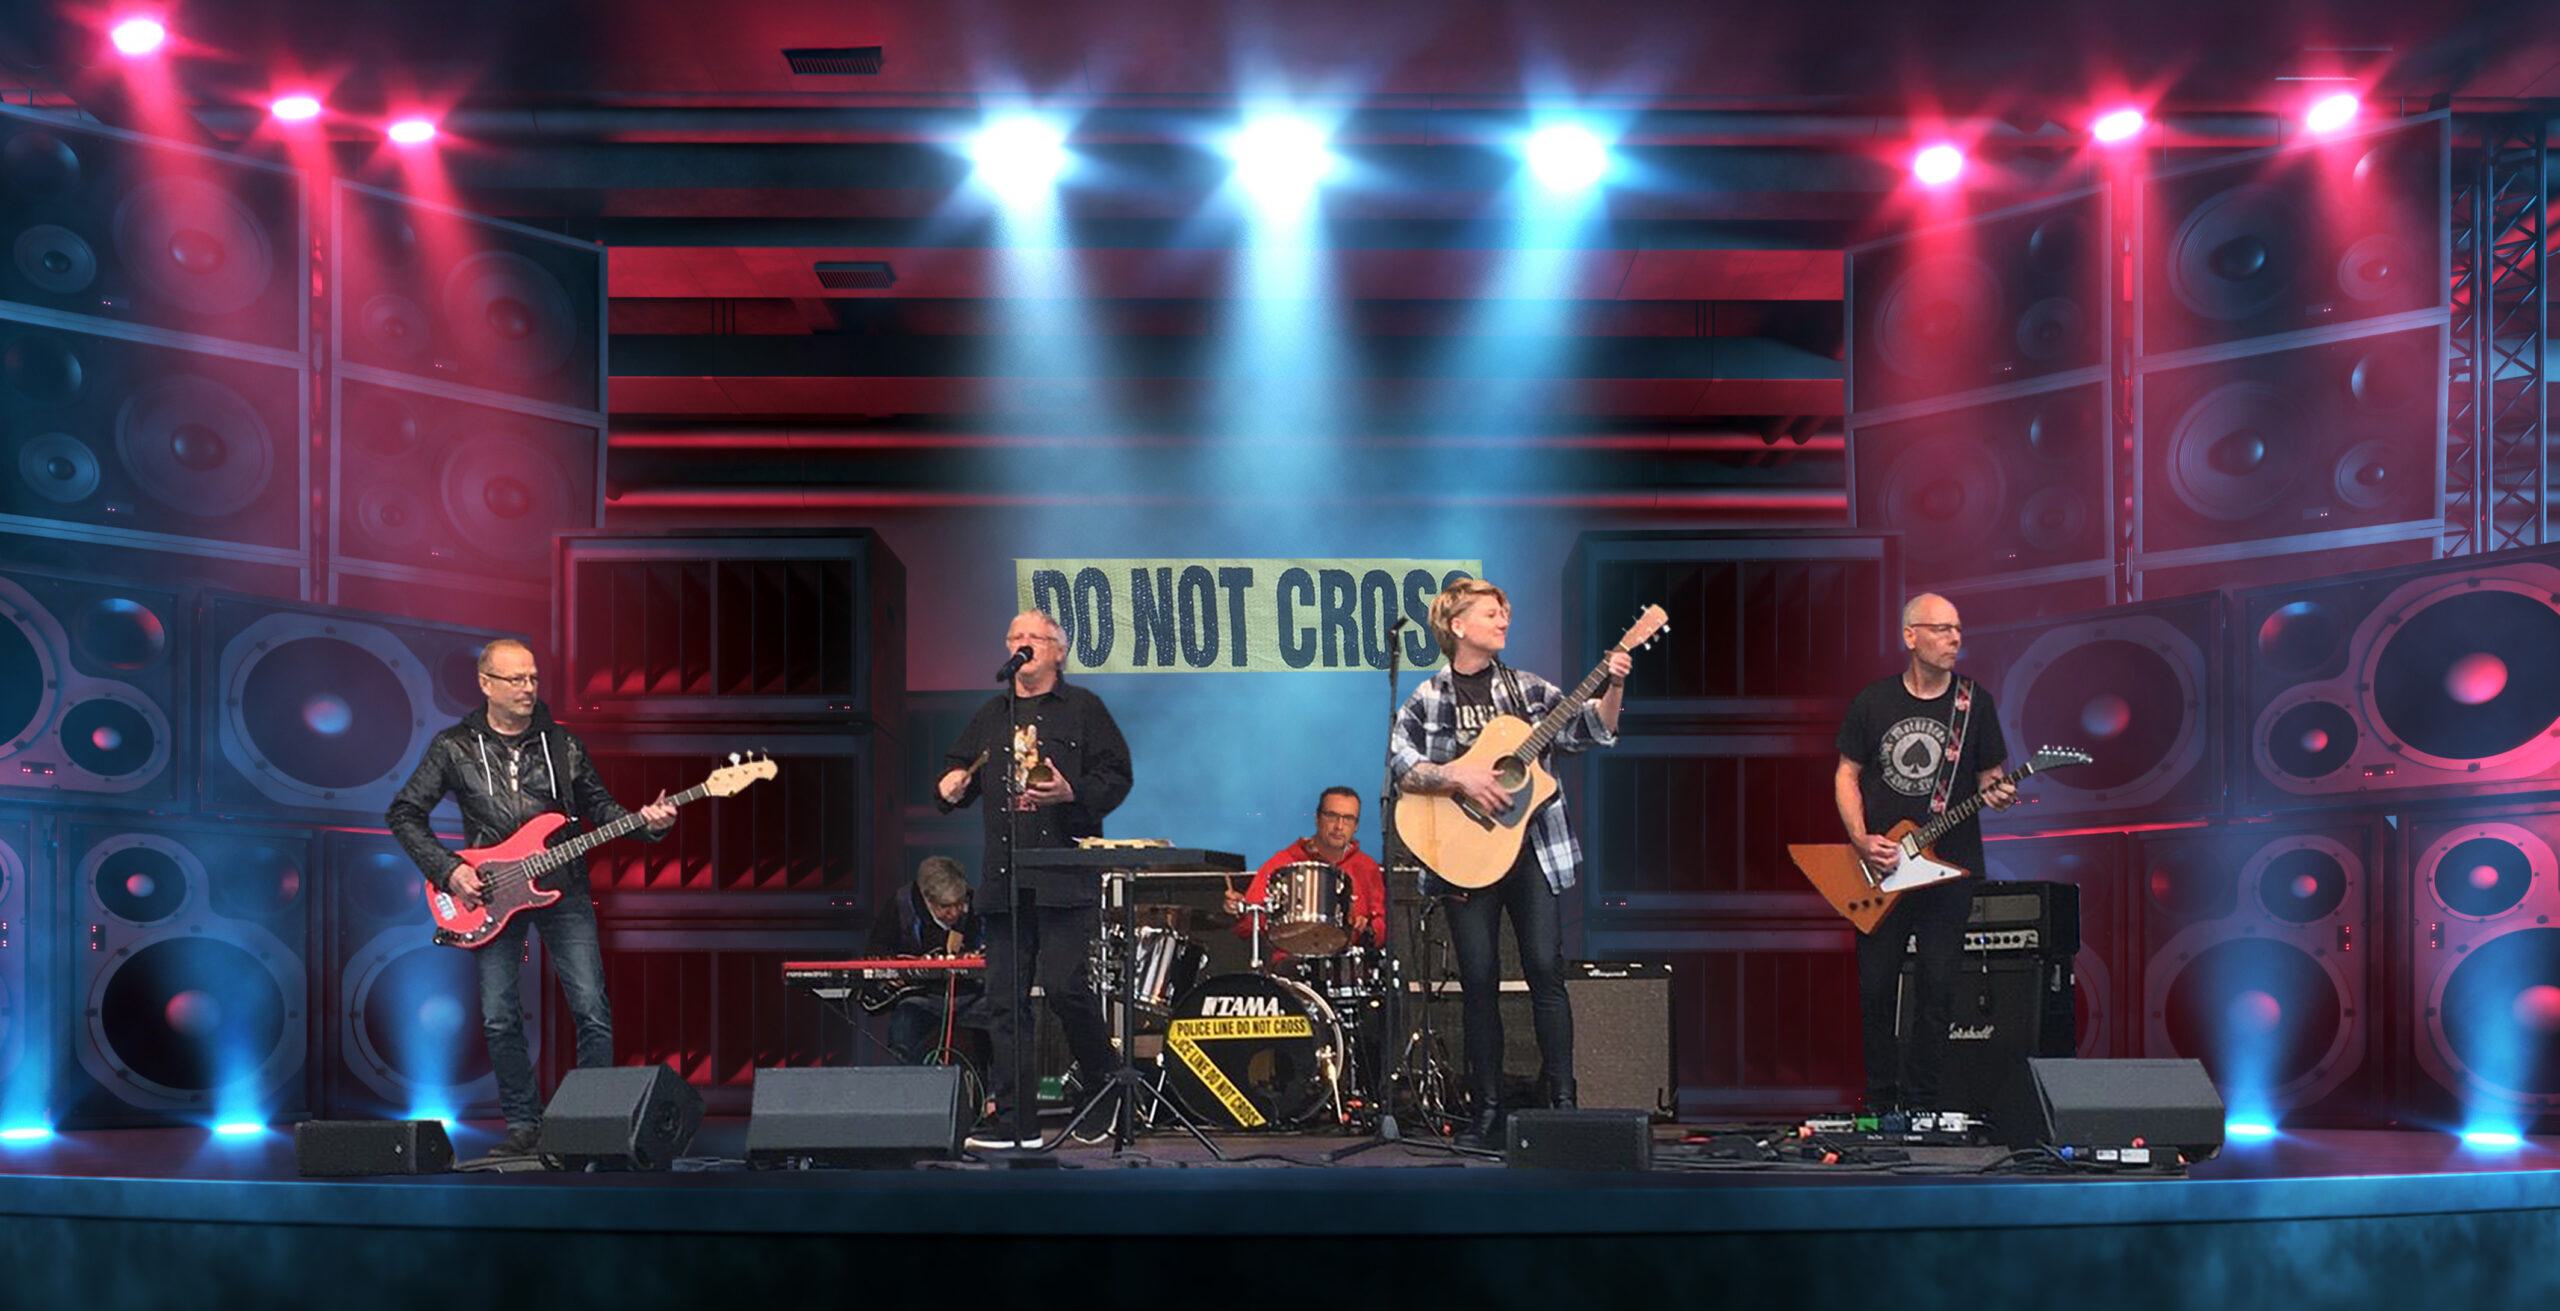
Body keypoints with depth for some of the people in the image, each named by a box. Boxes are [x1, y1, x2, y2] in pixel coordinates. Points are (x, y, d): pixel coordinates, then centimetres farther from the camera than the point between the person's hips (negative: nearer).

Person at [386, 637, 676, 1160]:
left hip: (563, 889, 1)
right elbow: (404, 814, 5)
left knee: (593, 1012, -7)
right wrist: (447, 870, -6)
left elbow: (598, 807, 11)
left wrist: (645, 822, -9)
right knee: (499, 1019, -1)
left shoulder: (563, 744, 6)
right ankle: (523, 1125, 13)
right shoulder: (454, 747, 2)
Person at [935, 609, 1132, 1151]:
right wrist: (952, 788, 4)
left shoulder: (1083, 709, 6)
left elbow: (1116, 776, -1)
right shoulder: (990, 715, 20)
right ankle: (1014, 1121, 6)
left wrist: (1072, 793, -17)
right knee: (1005, 1000, 2)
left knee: (1065, 986, -14)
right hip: (1003, 878, 5)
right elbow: (960, 769, 26)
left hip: (1066, 876, -5)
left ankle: (1108, 1084, 9)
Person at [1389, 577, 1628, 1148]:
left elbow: (1592, 729, 2)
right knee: (1479, 980, 1)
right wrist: (1461, 779, -19)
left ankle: (1562, 1101, 1)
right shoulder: (1427, 700, 5)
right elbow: (1399, 764, -7)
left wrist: (1614, 687, -15)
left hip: (1533, 849, 1)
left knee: (1546, 970, -5)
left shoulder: (1528, 689, 10)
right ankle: (1486, 1109, 8)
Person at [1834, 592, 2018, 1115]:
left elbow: (1990, 775, 10)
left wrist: (1996, 793, -14)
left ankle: (1921, 1104, 10)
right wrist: (1861, 840, -6)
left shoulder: (1974, 703, 3)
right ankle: (1880, 1102, 16)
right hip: (1879, 867, 0)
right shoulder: (1873, 701, 3)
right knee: (1876, 987, 3)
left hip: (1949, 867, 0)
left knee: (1936, 988, -1)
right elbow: (1847, 774, 7)